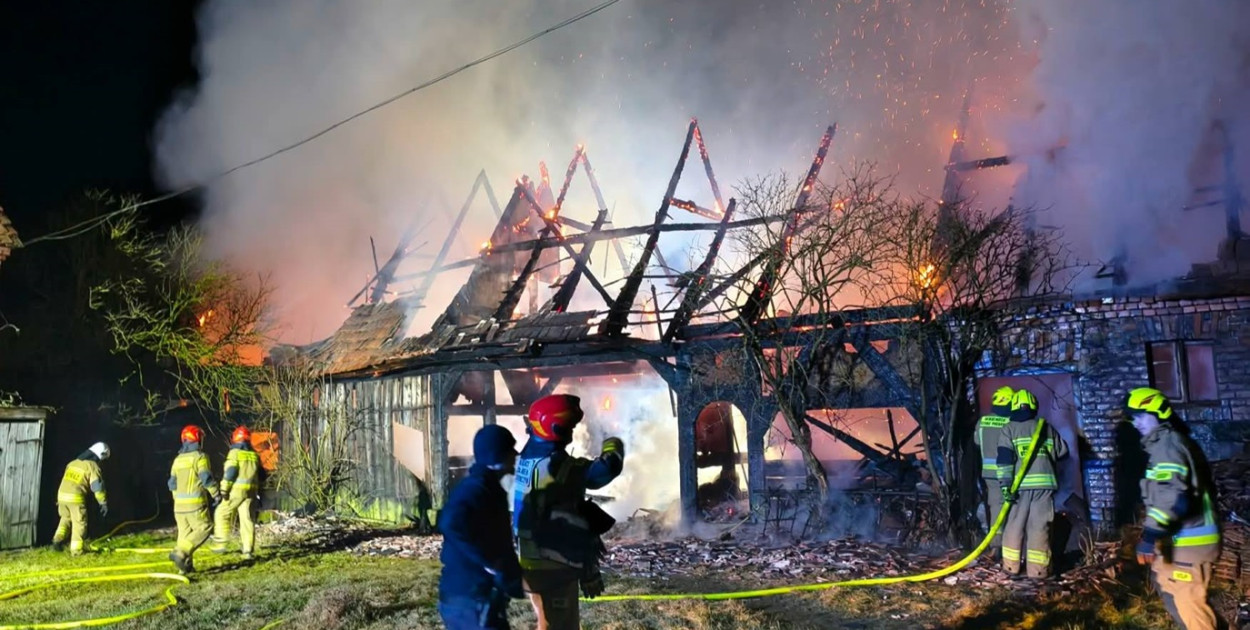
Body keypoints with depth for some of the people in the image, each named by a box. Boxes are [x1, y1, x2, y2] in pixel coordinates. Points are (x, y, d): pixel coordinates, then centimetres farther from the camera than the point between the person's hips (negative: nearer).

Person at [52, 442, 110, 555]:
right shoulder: (92, 466, -6)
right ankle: (76, 550, 6)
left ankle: (58, 539, 12)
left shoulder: (73, 462, 17)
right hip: (76, 498, -7)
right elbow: (97, 486, -10)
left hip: (62, 494, 7)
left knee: (66, 518, 27)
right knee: (79, 524, 4)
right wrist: (103, 503, -5)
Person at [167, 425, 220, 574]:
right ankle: (180, 552, -18)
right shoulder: (199, 456, -8)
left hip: (179, 503, 7)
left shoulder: (178, 459, 13)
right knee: (203, 528, -2)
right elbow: (206, 478, -14)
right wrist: (216, 494, -4)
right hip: (195, 503, -7)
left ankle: (186, 565, 11)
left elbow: (172, 483, 15)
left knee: (184, 532, 11)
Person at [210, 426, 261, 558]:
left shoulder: (234, 453, -3)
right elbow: (260, 475, 18)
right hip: (251, 491, 5)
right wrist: (257, 491, 27)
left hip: (237, 489, -5)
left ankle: (220, 543, 8)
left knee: (222, 514, 12)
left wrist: (224, 489, -11)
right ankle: (247, 550, 0)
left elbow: (230, 472, -13)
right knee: (247, 519, 4)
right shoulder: (255, 455, 15)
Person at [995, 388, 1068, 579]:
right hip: (1045, 482, 2)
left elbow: (1004, 458, -6)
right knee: (1039, 527, 3)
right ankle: (1037, 569, 3)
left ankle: (1011, 565, 13)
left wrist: (1006, 484, -10)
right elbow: (1063, 452, 23)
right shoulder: (1047, 428, 14)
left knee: (1014, 526, 9)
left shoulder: (1009, 429, 4)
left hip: (1020, 484, -1)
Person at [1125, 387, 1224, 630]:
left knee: (1187, 602, -3)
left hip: (1186, 542, -11)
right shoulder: (1171, 442, 16)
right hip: (1182, 538, 11)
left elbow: (1172, 496, -30)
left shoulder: (1167, 445, -17)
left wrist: (1150, 534, -36)